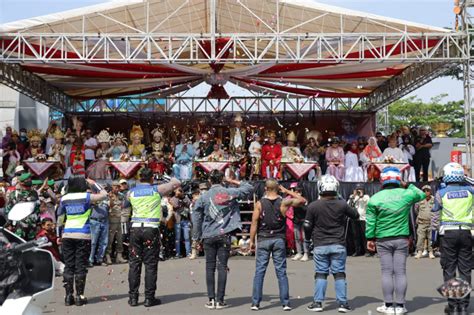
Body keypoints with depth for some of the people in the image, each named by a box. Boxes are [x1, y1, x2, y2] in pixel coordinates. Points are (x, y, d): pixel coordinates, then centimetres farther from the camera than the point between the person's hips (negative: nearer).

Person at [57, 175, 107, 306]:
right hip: (83, 235, -3)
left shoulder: (64, 198, 6)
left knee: (68, 266, 6)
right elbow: (104, 194, 6)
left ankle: (68, 296, 4)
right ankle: (79, 296, 0)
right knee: (80, 266, 1)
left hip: (67, 235, 3)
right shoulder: (86, 197, -5)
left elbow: (59, 214, 16)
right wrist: (94, 184, 15)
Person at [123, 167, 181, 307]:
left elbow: (125, 205, 29)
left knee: (134, 263, 7)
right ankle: (149, 298, 3)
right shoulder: (157, 190, 1)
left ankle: (133, 297, 7)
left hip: (136, 228, 3)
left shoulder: (131, 192, 9)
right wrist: (172, 178, 34)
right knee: (150, 264, 2)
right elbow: (177, 183, 13)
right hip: (151, 229, -3)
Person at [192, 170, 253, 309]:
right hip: (224, 235, 0)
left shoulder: (203, 197, 0)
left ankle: (211, 299, 4)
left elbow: (197, 217, 3)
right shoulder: (230, 193, -1)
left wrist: (198, 235, 12)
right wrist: (232, 181, 13)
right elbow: (249, 188, 12)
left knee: (210, 267, 6)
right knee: (222, 267, 2)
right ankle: (220, 300, 2)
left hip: (208, 236, 0)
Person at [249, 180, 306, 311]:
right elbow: (302, 200, 10)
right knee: (281, 272, 5)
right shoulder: (284, 202, -2)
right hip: (279, 240, 1)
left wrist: (252, 240, 2)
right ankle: (285, 303, 6)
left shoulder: (259, 204, -4)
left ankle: (255, 303, 1)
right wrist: (287, 191, 11)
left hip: (263, 240, -1)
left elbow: (254, 223, -5)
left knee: (259, 271, 3)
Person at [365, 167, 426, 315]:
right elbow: (421, 194, 19)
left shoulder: (375, 198, -7)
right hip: (402, 239, 1)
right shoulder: (406, 194, -3)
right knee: (401, 272, 4)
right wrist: (407, 185, 21)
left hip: (383, 240, -1)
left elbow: (370, 222, -2)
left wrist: (370, 238, 8)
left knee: (387, 272, 4)